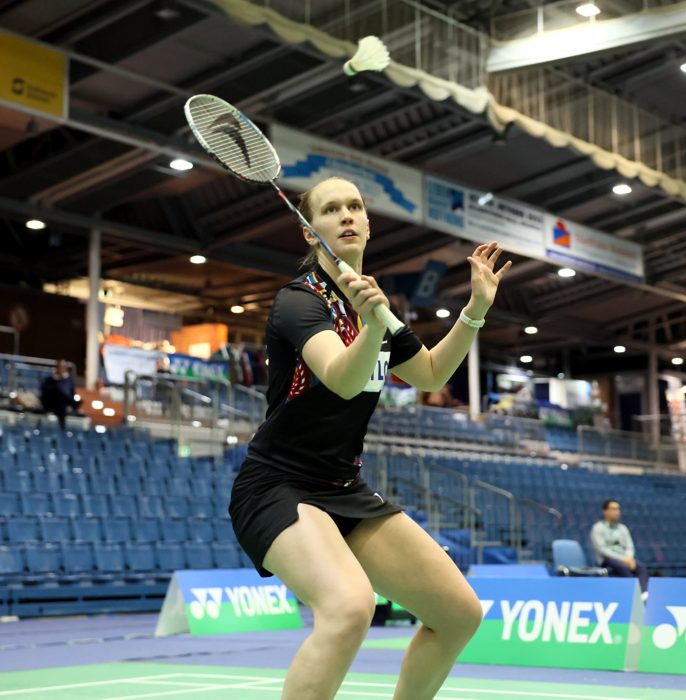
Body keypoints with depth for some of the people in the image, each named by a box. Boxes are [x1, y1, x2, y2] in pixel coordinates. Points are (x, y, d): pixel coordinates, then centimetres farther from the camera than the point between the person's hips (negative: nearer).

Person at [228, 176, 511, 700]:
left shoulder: (374, 303, 8)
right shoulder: (299, 301, -15)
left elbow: (432, 375, 22)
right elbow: (344, 380, -34)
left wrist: (476, 308, 11)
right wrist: (372, 326, -53)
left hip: (345, 490, 8)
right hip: (279, 487, -8)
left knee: (461, 613, 3)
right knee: (349, 607, -36)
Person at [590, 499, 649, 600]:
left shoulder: (623, 528, 20)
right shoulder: (598, 528, 2)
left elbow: (630, 547, 13)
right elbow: (602, 549, -9)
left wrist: (629, 558, -12)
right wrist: (621, 559, -20)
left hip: (624, 558, 5)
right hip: (607, 560, -5)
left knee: (641, 567, -28)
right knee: (624, 567, -38)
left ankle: (644, 593, -49)